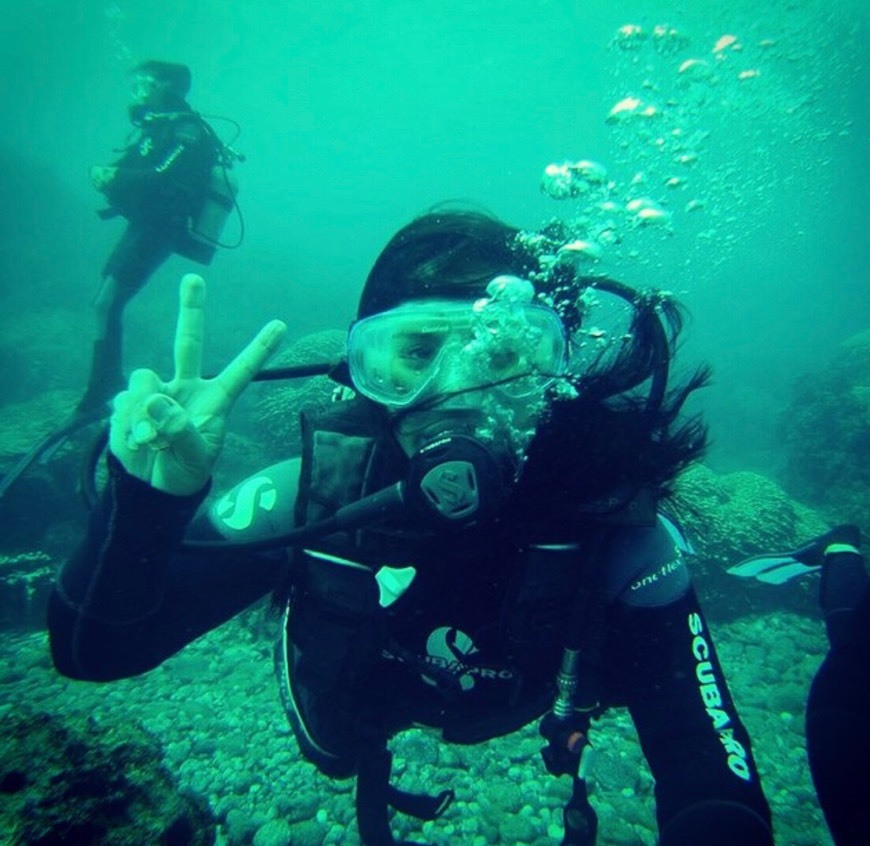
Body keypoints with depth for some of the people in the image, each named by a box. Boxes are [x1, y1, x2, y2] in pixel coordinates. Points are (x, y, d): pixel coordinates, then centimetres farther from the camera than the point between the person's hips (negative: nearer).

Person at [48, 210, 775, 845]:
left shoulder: (619, 534, -35)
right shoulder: (312, 496, -35)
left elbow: (716, 785, -34)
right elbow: (95, 651, -30)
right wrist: (151, 499, -50)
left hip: (527, 750, 1)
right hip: (366, 737, 1)